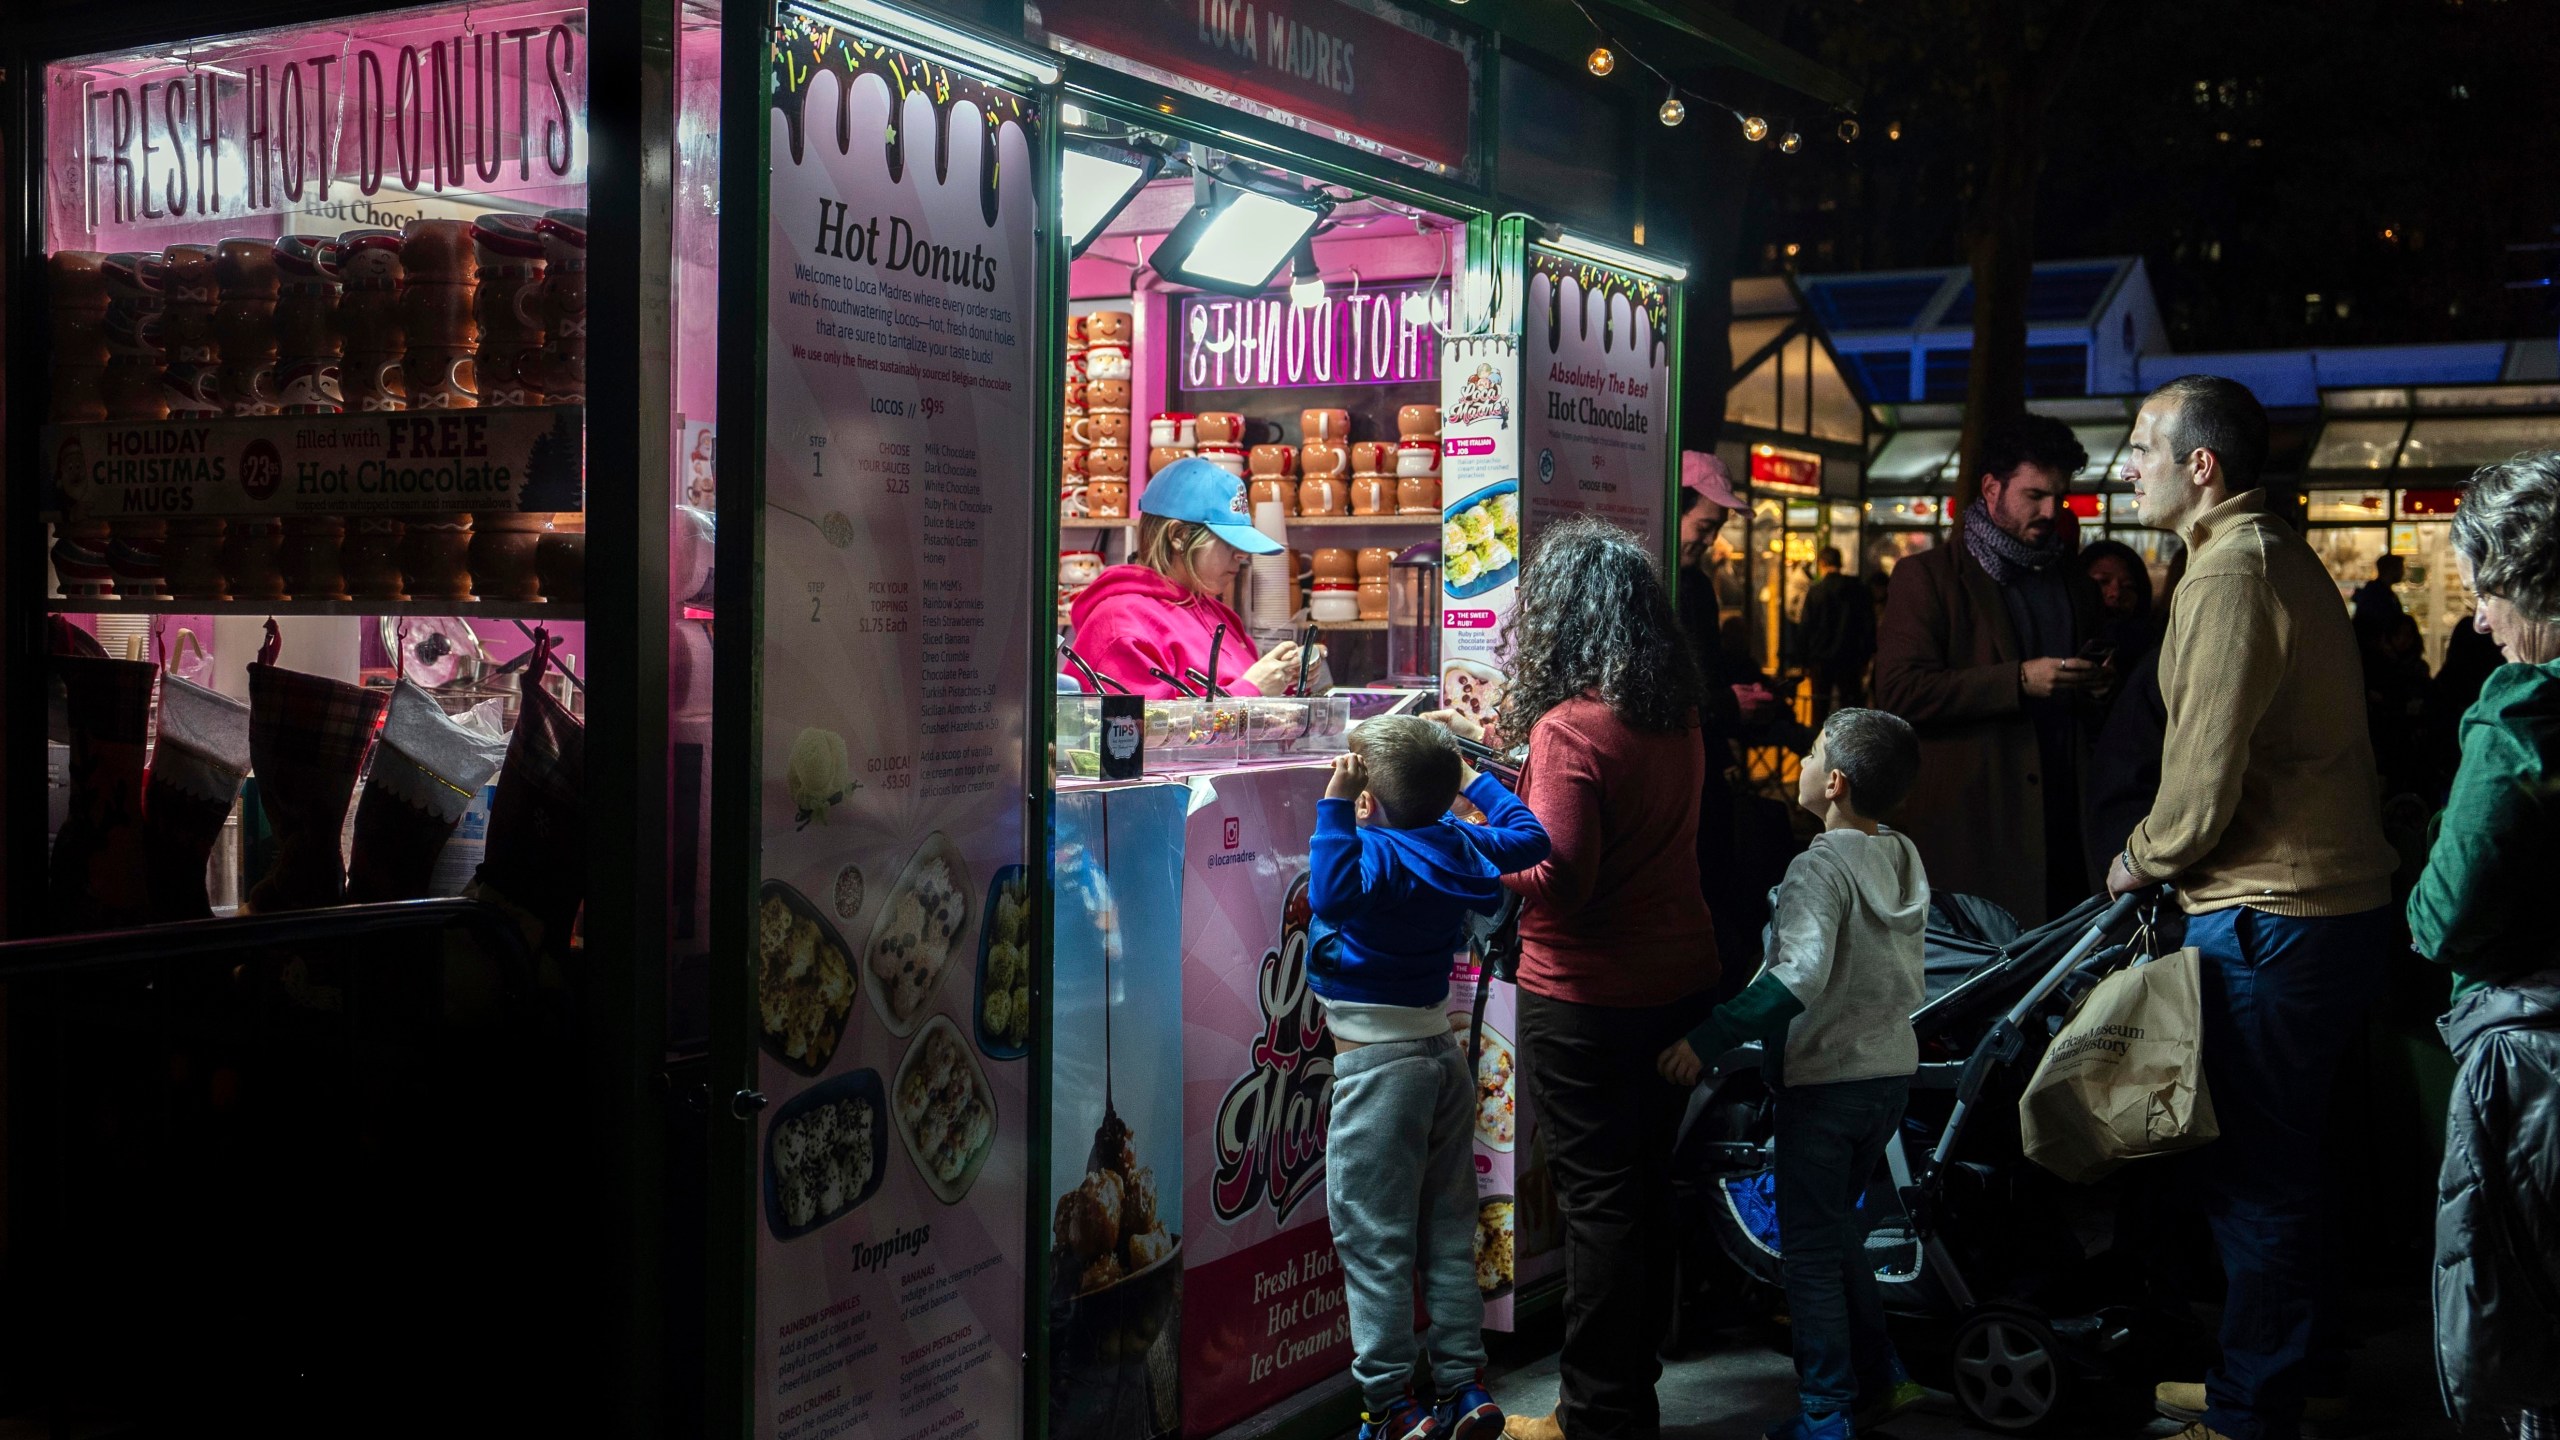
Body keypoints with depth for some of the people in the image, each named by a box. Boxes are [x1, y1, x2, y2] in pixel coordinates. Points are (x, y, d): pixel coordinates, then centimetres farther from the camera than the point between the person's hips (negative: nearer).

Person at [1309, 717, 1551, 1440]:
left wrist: (1333, 804, -35)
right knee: (1448, 1230, 14)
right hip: (1442, 1049, 8)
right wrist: (1471, 778, 32)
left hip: (1380, 1062, -8)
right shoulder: (1457, 843, 3)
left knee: (1373, 1240, -1)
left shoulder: (1377, 855, -18)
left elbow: (1333, 893, -41)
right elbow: (1530, 837, 23)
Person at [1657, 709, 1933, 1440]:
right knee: (1839, 1228, 22)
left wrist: (1709, 1037, -35)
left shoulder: (1821, 867, -20)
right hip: (1891, 1071, 7)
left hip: (1825, 1078, -7)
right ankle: (1878, 1379, 25)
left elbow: (1800, 975, -34)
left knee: (1812, 1249, 3)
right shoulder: (1907, 860, 4)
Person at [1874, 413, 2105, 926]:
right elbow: (1899, 693, -12)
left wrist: (2096, 685, 5)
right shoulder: (1928, 576, 1)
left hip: (2061, 830, 5)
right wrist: (2018, 681, -16)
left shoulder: (2076, 586, 20)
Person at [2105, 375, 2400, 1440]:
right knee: (2280, 1161, 19)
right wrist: (2166, 852, 17)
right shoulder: (2281, 554, 17)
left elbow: (2207, 771, -20)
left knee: (2251, 1175, -2)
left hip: (2269, 917, -11)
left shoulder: (2231, 573, -16)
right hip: (2333, 900, 11)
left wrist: (2141, 860, -3)